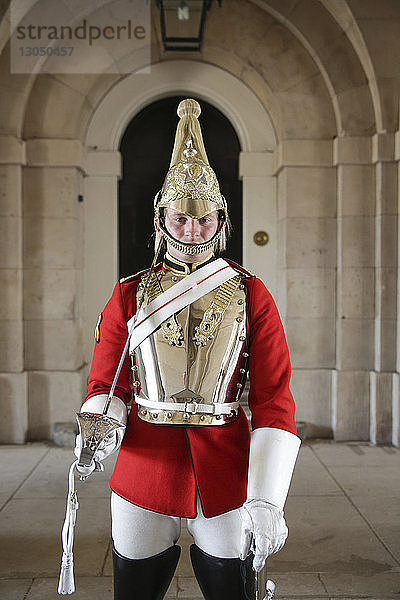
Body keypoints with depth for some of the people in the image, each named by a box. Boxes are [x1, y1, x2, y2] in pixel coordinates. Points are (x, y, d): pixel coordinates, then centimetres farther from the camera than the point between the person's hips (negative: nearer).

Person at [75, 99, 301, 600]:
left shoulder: (251, 294, -2)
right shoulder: (129, 295, 2)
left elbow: (274, 400, -6)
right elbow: (106, 384, 4)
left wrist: (266, 500, -15)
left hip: (227, 469, -1)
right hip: (145, 465, 1)